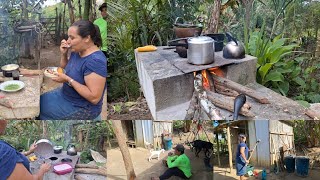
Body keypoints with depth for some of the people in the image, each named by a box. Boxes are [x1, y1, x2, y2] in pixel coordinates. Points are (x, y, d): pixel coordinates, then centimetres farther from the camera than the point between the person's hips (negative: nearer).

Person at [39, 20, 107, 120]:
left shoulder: (95, 61, -28)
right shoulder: (77, 51, -1)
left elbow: (94, 98, -31)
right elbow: (65, 70, 16)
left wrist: (68, 80, -29)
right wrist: (63, 54, -3)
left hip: (83, 108, -8)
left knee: (39, 108, -4)